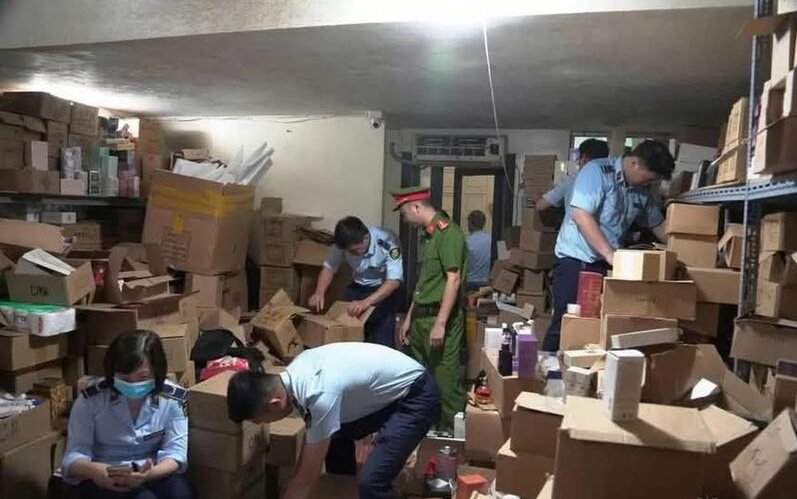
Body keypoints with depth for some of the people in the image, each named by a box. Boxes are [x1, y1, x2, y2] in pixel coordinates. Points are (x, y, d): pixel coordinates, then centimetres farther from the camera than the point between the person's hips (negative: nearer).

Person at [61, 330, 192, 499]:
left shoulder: (173, 399, -6)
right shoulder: (91, 400, -8)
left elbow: (176, 451, -12)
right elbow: (74, 454, -11)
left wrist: (149, 473, -35)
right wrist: (92, 470, -35)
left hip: (152, 475, 2)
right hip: (104, 480, -1)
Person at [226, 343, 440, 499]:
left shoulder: (320, 394, -33)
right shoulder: (293, 374, -5)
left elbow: (309, 474, -23)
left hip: (417, 395, -10)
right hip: (389, 391, 10)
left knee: (371, 481, -18)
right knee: (334, 437, 18)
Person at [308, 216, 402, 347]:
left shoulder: (387, 241, -30)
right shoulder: (344, 243, -17)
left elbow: (394, 280, -33)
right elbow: (329, 267, -6)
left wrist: (366, 302, -45)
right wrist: (319, 293, -25)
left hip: (385, 290, -4)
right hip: (358, 288, 4)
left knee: (381, 343, -9)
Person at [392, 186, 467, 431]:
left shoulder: (448, 233, -14)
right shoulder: (428, 235, 15)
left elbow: (453, 280, -19)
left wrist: (440, 323, -21)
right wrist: (409, 317, 19)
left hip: (441, 317, -9)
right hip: (421, 317, 9)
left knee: (445, 378, -2)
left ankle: (451, 431, 10)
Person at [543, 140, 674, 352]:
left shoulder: (642, 192, 10)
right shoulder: (596, 171, -12)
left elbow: (658, 224, 23)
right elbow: (581, 215, -22)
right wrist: (610, 254, -26)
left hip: (609, 264, 7)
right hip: (575, 260, -7)